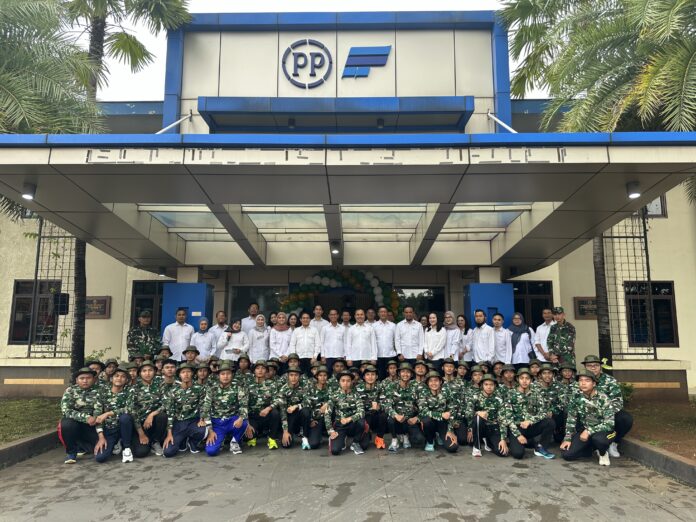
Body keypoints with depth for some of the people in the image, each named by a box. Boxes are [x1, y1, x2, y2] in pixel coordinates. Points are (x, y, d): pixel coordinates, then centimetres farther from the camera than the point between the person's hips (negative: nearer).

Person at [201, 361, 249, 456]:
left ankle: (234, 442, -2)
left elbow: (244, 405, -13)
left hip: (232, 421, 0)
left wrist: (241, 418, -35)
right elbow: (205, 410, -5)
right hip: (217, 423, 0)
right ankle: (220, 439, 17)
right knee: (211, 451, -20)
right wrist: (210, 430, -13)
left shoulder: (238, 388, -3)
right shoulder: (211, 390, -2)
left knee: (243, 422, -34)